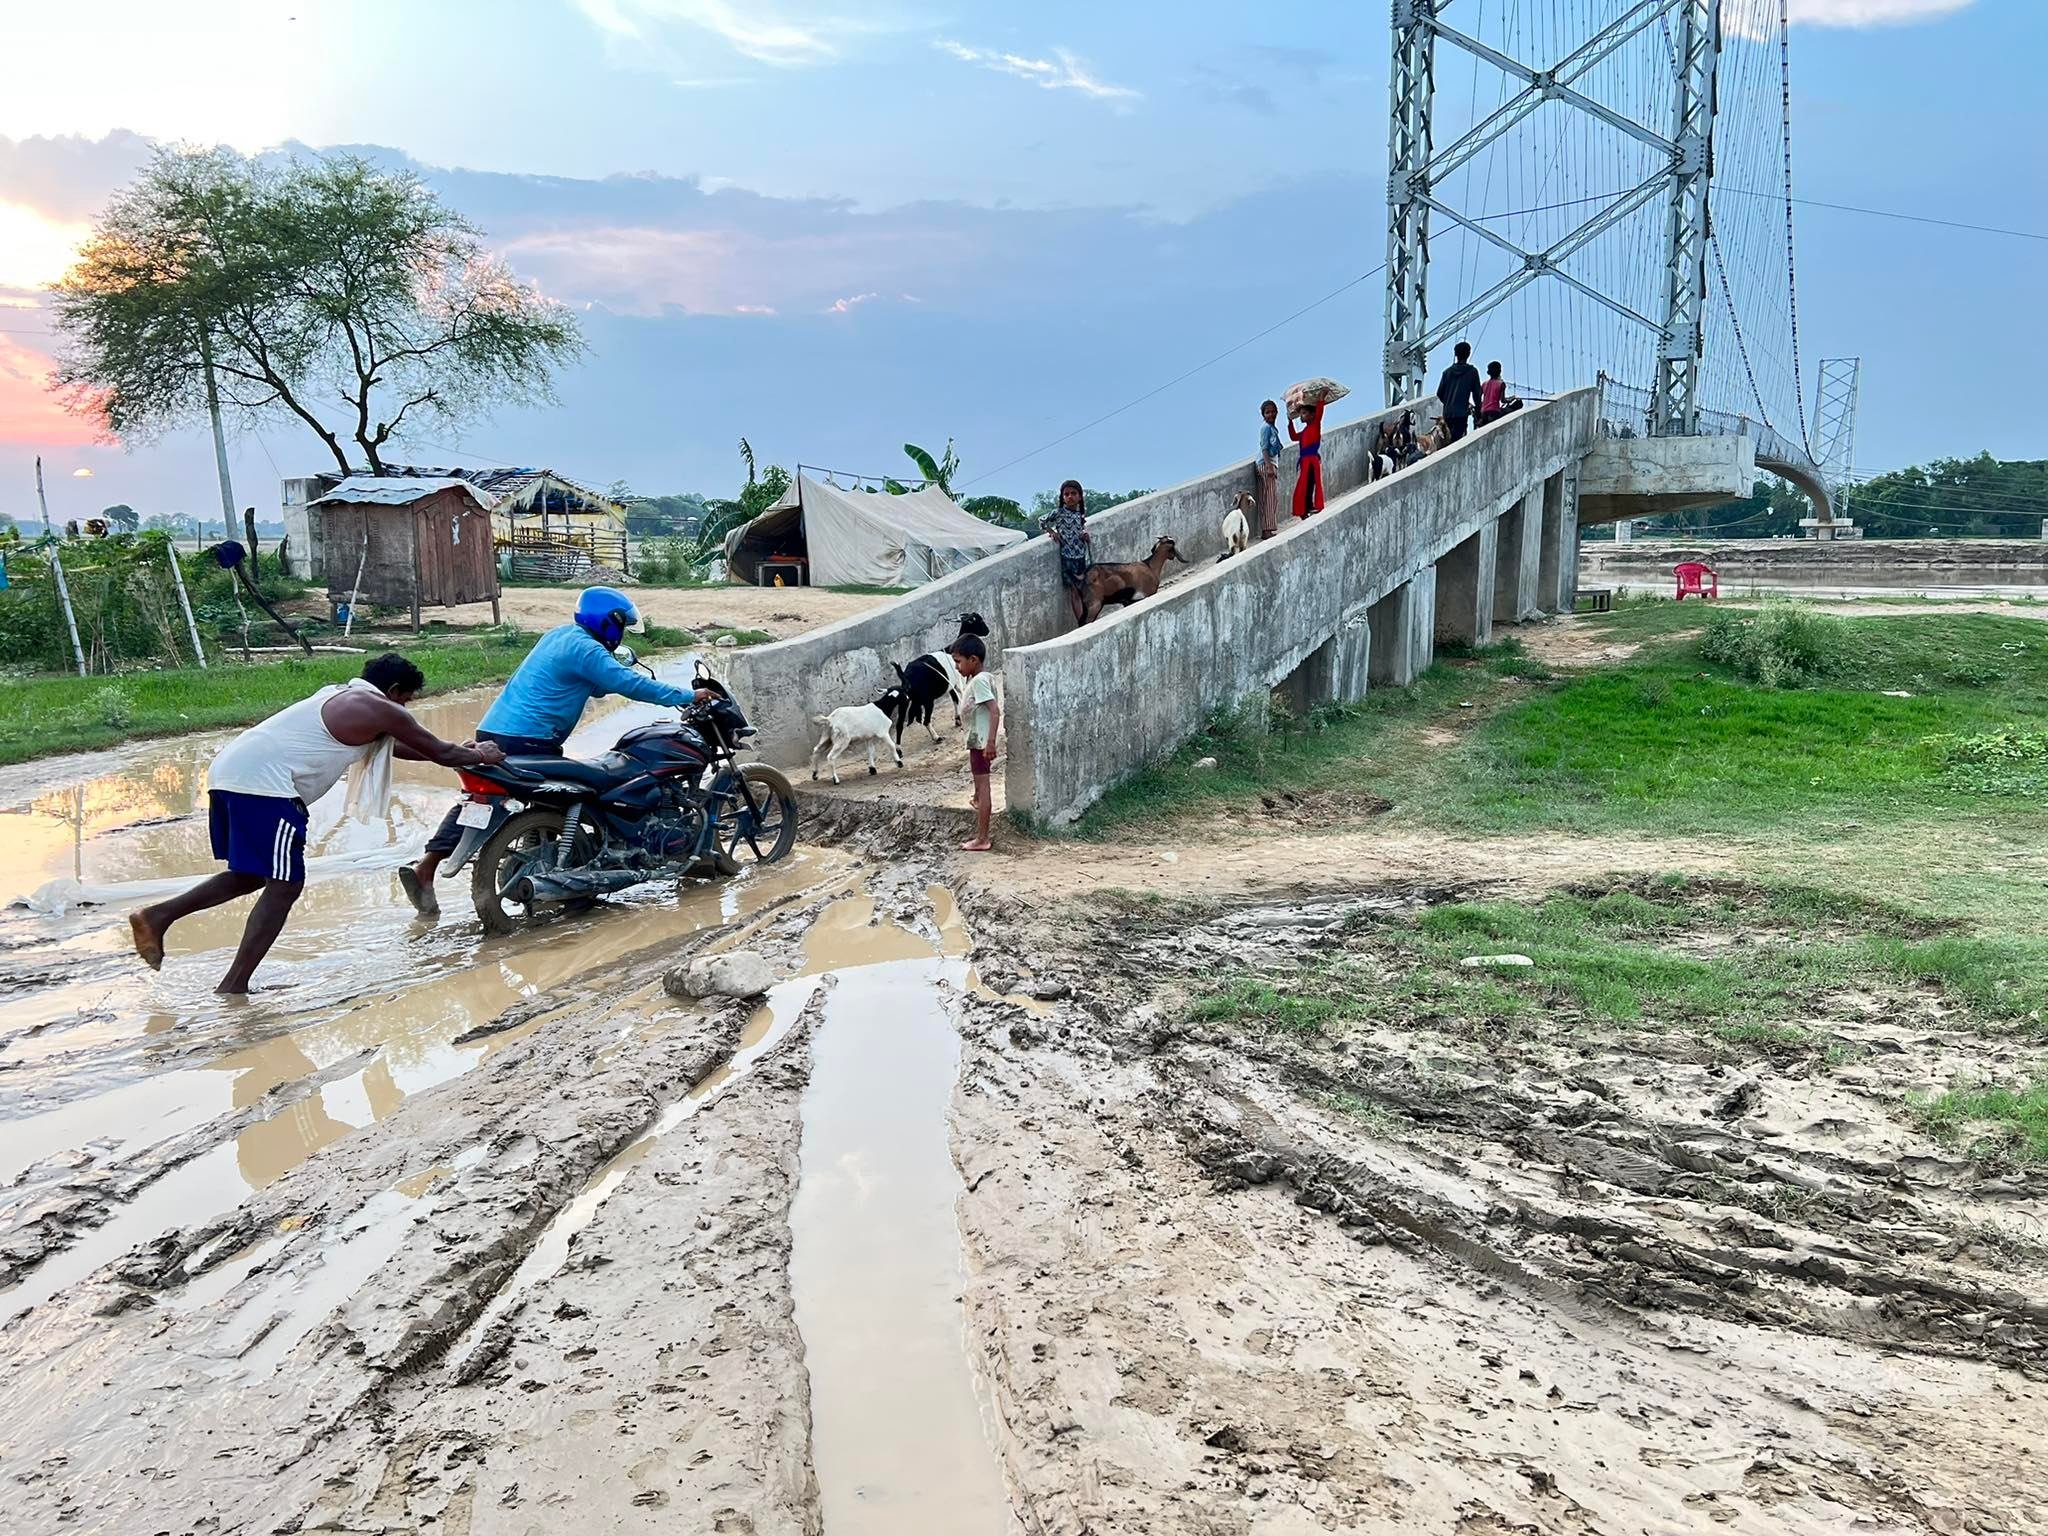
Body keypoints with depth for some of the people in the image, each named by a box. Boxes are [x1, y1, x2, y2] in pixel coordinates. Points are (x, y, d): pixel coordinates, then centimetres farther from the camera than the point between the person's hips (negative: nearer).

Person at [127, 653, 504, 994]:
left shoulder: (341, 696, 25)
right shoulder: (382, 709, -2)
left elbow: (385, 744, 39)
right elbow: (440, 753, 6)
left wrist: (458, 752, 41)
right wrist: (479, 756, 26)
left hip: (230, 770, 10)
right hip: (264, 783, -10)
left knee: (253, 876, 23)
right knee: (284, 885, -3)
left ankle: (158, 915, 14)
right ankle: (233, 987, -5)